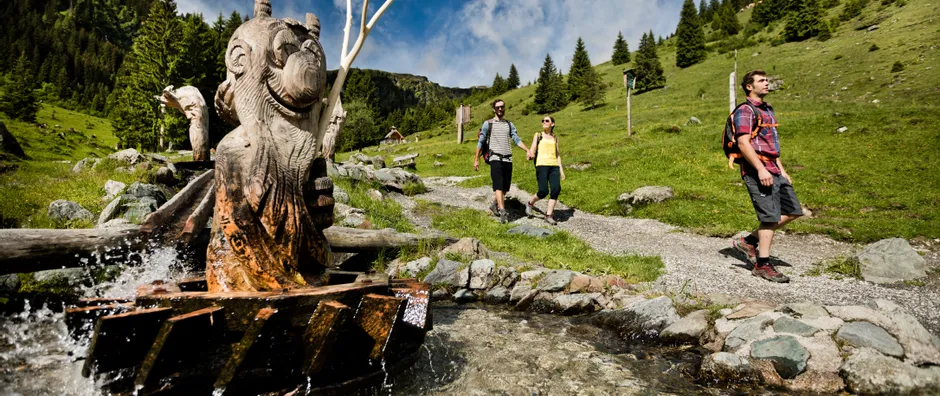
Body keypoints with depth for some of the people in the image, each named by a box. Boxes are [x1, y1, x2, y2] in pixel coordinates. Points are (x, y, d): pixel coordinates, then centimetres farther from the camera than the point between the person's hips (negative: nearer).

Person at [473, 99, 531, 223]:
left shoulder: (509, 124, 17)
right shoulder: (488, 124, 6)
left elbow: (517, 139, 7)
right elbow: (480, 142, 7)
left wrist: (527, 150, -9)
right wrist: (476, 159, 3)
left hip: (508, 159, 4)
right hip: (495, 159, -4)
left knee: (505, 188, 8)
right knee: (498, 186, -14)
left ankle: (494, 205, 29)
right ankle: (503, 212, -19)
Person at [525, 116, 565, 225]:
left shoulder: (555, 138, 22)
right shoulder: (538, 135, 15)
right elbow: (533, 149, 4)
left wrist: (561, 169, 13)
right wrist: (531, 154, -21)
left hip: (554, 166, 3)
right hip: (542, 165, -3)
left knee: (556, 189, -16)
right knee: (543, 191, -16)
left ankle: (548, 215, -7)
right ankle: (530, 203, 15)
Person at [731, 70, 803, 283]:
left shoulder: (767, 110, 22)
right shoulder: (746, 111, -8)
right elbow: (743, 143, -19)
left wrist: (782, 170, 20)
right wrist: (760, 169, -26)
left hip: (773, 171, 10)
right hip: (757, 171, -10)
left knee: (792, 211, 10)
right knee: (770, 217, -9)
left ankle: (749, 241, 14)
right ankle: (762, 265, 0)